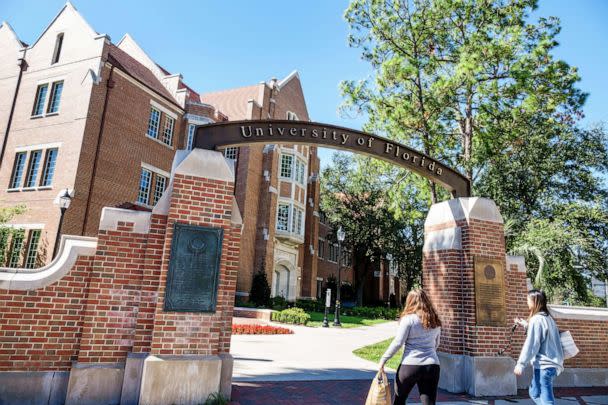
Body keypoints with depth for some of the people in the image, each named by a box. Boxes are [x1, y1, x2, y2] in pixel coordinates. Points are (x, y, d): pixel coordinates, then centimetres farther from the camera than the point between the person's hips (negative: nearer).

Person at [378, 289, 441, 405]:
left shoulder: (408, 319, -7)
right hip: (432, 366, 4)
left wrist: (383, 359, -3)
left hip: (410, 365, -4)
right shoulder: (435, 321, 10)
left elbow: (398, 342, -10)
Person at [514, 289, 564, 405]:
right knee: (534, 393, 19)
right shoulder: (548, 318, 11)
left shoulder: (536, 319, -14)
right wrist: (523, 323, 33)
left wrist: (521, 364, -19)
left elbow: (531, 344, -19)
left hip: (543, 364, -9)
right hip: (551, 363, 9)